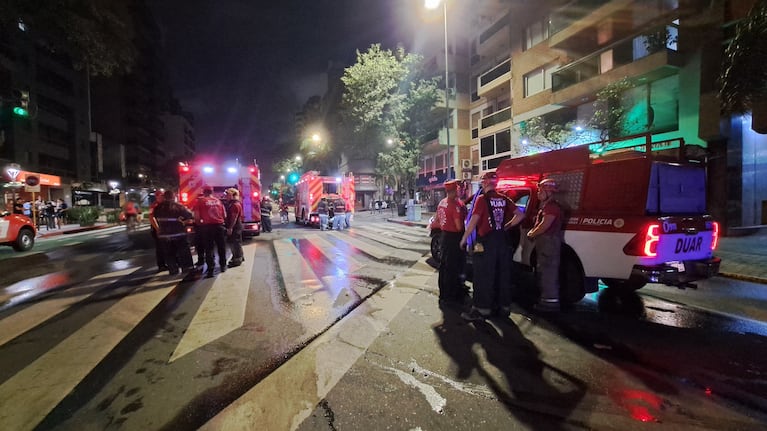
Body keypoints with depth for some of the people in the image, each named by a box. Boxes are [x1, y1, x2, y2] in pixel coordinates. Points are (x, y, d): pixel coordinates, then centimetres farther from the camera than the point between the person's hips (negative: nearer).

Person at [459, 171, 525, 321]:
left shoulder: (482, 199, -11)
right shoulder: (504, 199, 7)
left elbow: (473, 221, -17)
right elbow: (520, 215, 7)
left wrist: (464, 239, -10)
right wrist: (506, 227, 13)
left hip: (486, 241, -6)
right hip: (501, 240, 6)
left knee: (483, 276, 0)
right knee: (503, 274, 14)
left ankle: (481, 309, 4)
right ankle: (504, 306, 24)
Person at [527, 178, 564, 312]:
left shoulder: (552, 206, -14)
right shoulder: (544, 206, 19)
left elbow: (545, 225, -22)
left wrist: (532, 234, -9)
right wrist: (533, 232, 10)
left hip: (549, 242, -11)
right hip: (544, 242, 11)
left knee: (548, 271, -10)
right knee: (543, 270, 17)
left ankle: (551, 301, -5)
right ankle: (547, 298, 27)